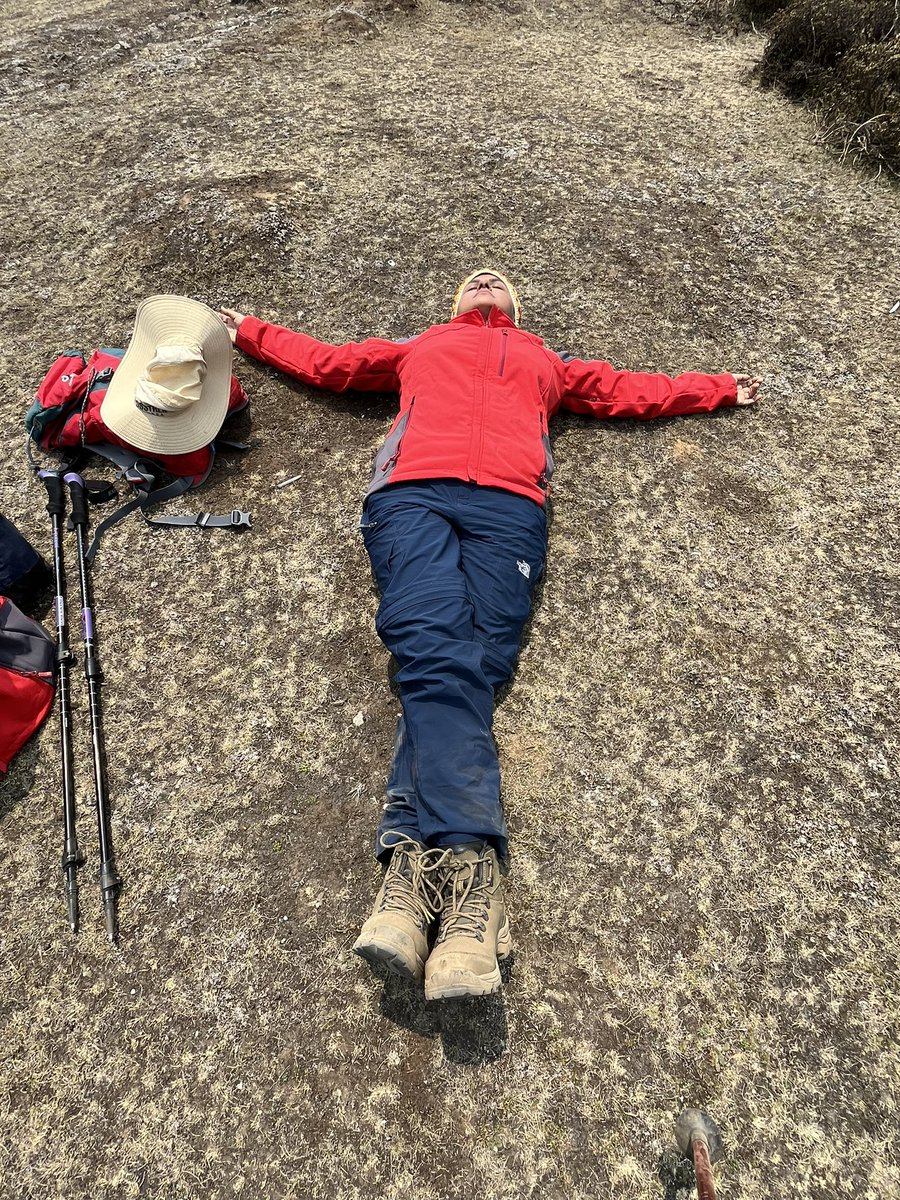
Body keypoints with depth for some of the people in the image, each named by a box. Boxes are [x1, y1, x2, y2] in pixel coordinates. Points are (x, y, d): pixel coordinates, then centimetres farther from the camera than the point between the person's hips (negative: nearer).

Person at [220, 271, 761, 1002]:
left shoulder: (546, 362, 40)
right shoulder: (420, 349, 40)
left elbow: (632, 392, 42)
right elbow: (323, 362, 43)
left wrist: (720, 389, 47)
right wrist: (247, 332, 49)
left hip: (508, 507, 1)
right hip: (413, 496, 0)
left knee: (464, 665, -25)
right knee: (437, 653, -27)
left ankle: (417, 861, -37)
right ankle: (470, 871, -39)